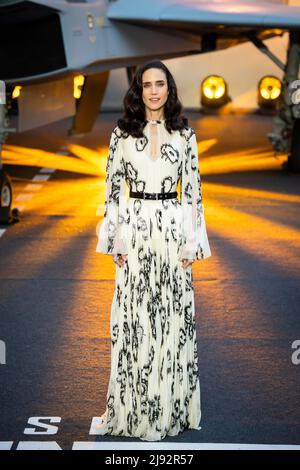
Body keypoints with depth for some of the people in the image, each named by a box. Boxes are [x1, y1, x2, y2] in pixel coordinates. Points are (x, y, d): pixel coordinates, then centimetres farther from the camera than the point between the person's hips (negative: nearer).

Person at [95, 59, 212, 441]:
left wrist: (193, 240, -2)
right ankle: (135, 408, 14)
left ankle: (171, 406, 16)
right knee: (133, 316, 3)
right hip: (134, 228, 0)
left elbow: (193, 188, 4)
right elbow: (113, 188, 3)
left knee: (174, 315, 4)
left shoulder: (184, 134, 5)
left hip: (173, 229, 0)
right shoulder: (122, 133, 4)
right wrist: (115, 239, -3)